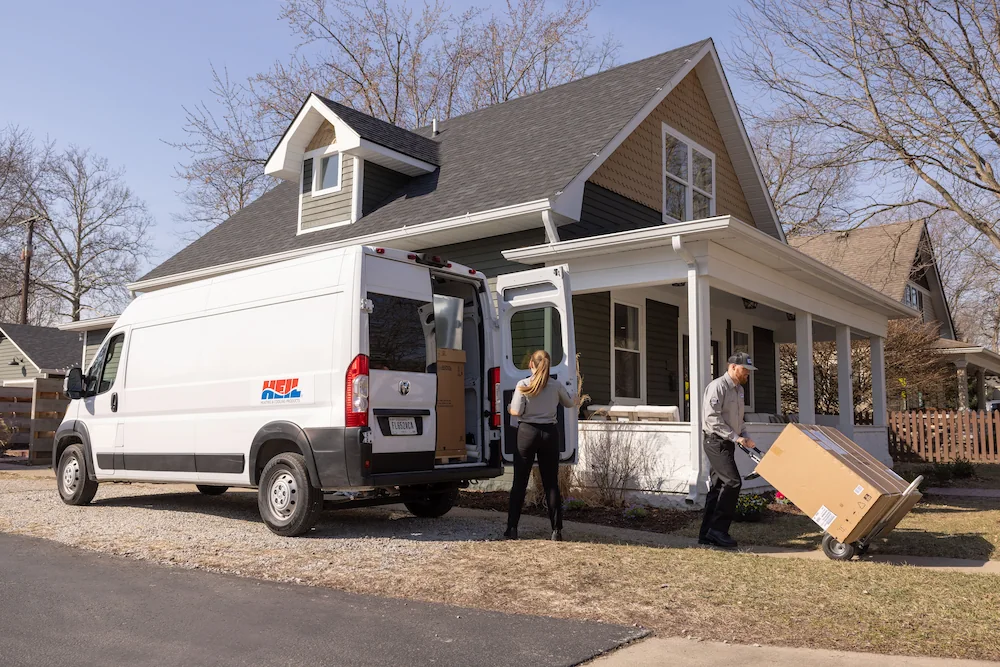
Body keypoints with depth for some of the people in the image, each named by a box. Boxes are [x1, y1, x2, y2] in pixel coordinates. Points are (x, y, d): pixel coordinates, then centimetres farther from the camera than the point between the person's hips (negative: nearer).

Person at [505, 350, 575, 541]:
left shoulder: (523, 385, -7)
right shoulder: (556, 386, 0)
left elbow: (516, 411, -10)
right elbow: (570, 403, 16)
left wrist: (510, 408, 11)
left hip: (527, 432, -2)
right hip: (549, 433, 2)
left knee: (519, 482, 5)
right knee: (551, 483, 8)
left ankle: (512, 528, 4)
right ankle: (556, 530, 7)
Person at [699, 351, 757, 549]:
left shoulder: (738, 389, 15)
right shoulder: (718, 386, -14)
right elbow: (712, 418, -21)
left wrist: (745, 435, 5)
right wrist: (736, 437, -20)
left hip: (727, 444, 9)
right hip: (716, 442, -9)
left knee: (718, 486, 9)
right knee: (733, 482, -15)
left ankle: (707, 534, 13)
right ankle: (718, 529, -9)